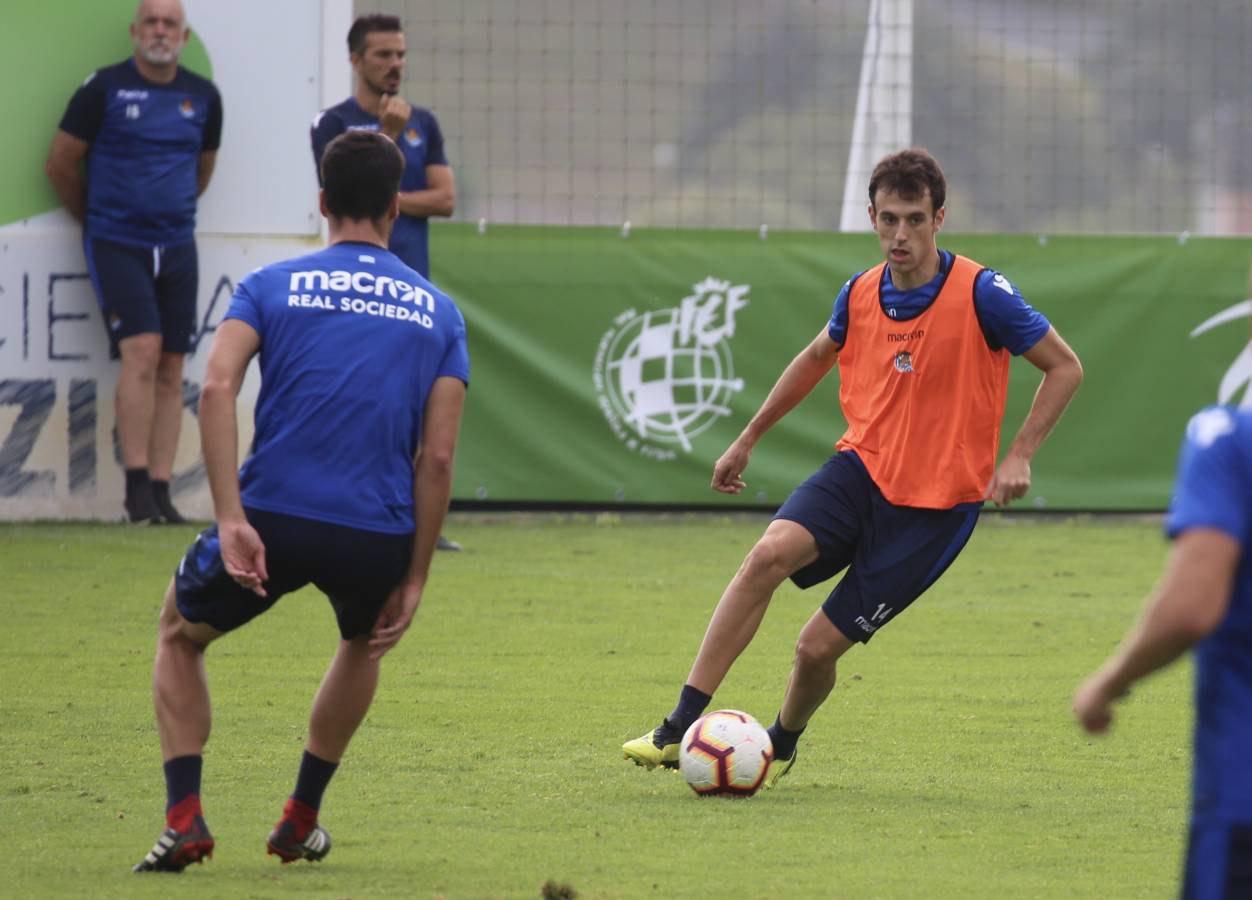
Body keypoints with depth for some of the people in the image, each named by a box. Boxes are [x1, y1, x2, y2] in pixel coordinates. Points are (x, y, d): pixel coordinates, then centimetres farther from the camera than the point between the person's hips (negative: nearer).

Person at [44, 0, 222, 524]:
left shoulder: (203, 97, 8)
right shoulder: (105, 88, -5)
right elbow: (60, 164, 1)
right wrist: (93, 216, 10)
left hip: (176, 246, 5)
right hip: (116, 244, -5)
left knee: (171, 369, 2)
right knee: (142, 350, -17)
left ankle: (161, 490, 4)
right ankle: (136, 485, -16)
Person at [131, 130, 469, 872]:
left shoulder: (271, 286, 8)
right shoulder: (438, 311, 12)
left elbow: (217, 389, -10)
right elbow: (438, 457, 3)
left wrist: (231, 520, -13)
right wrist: (414, 579, 6)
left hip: (274, 516, -1)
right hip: (378, 533, 1)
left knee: (180, 635, 25)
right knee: (364, 643, 36)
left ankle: (184, 817, 8)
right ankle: (302, 820, 33)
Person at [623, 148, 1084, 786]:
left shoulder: (981, 294, -13)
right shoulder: (861, 295, 3)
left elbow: (1064, 368, -4)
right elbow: (817, 357, 24)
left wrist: (1018, 458, -13)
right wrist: (748, 439, 26)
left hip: (936, 502, -4)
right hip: (861, 467, 4)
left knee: (818, 645, -6)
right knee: (770, 553, -26)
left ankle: (783, 743, 30)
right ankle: (681, 728, -25)